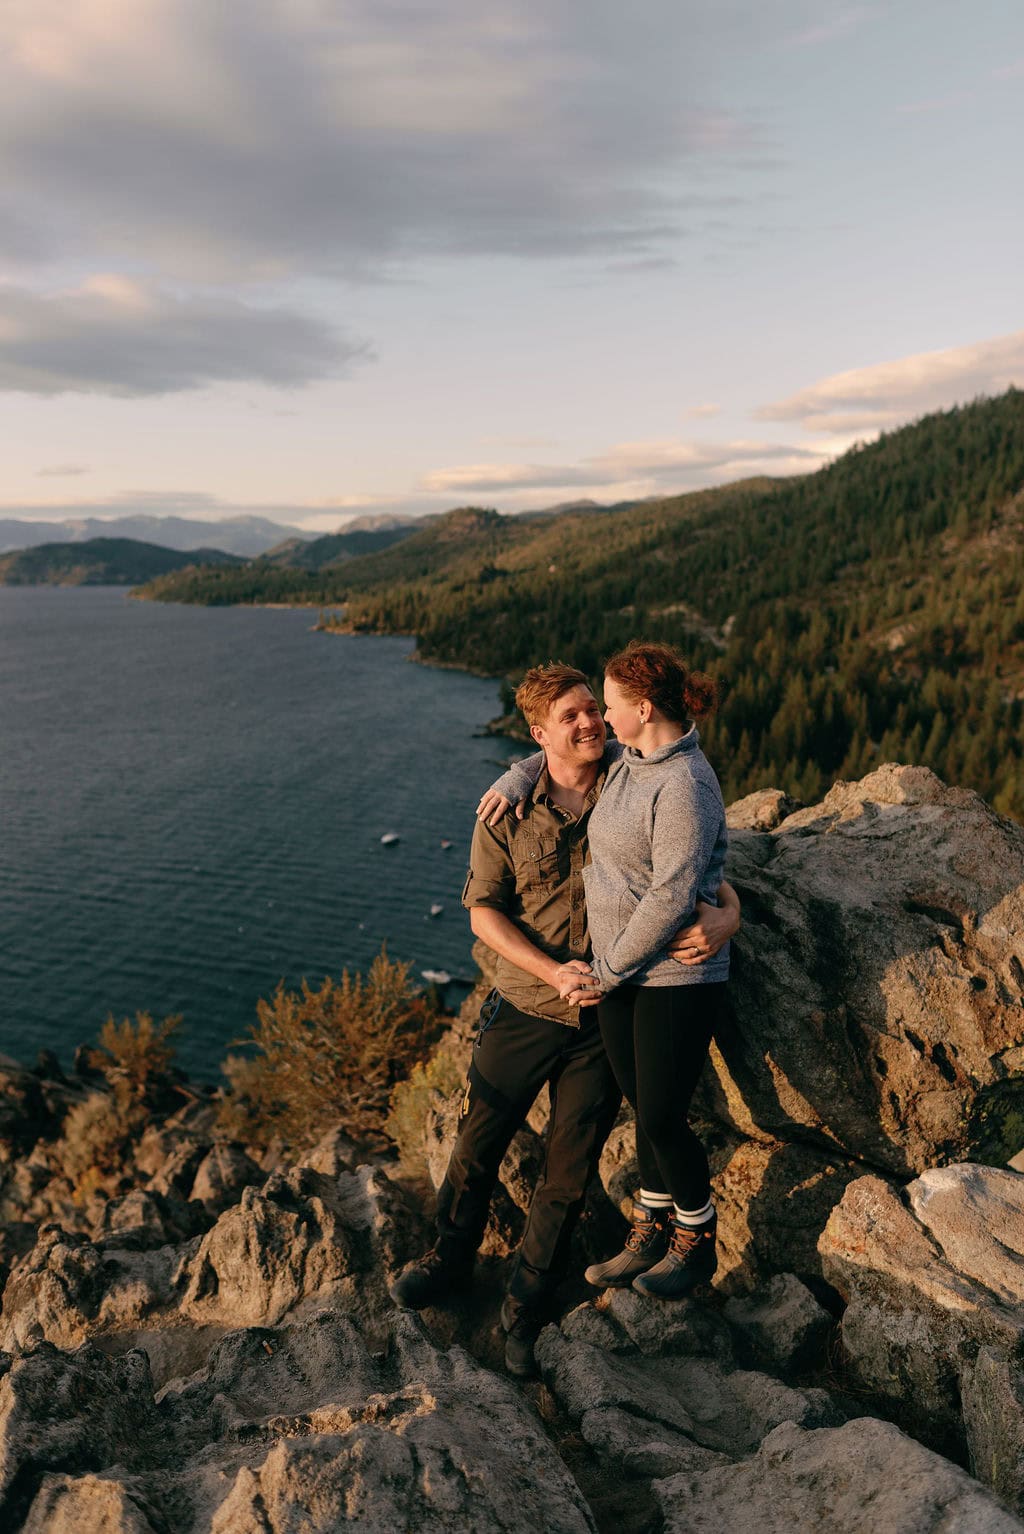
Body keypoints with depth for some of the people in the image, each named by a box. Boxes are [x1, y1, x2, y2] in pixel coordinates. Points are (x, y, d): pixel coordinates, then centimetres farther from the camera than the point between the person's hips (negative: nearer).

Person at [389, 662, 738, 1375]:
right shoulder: (510, 810, -6)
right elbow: (484, 908, -6)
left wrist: (726, 914, -23)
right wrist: (554, 971, -18)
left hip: (606, 1021, 0)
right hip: (523, 1012, 0)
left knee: (569, 1174, 11)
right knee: (478, 1144, 13)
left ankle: (526, 1304, 34)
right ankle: (451, 1260, 42)